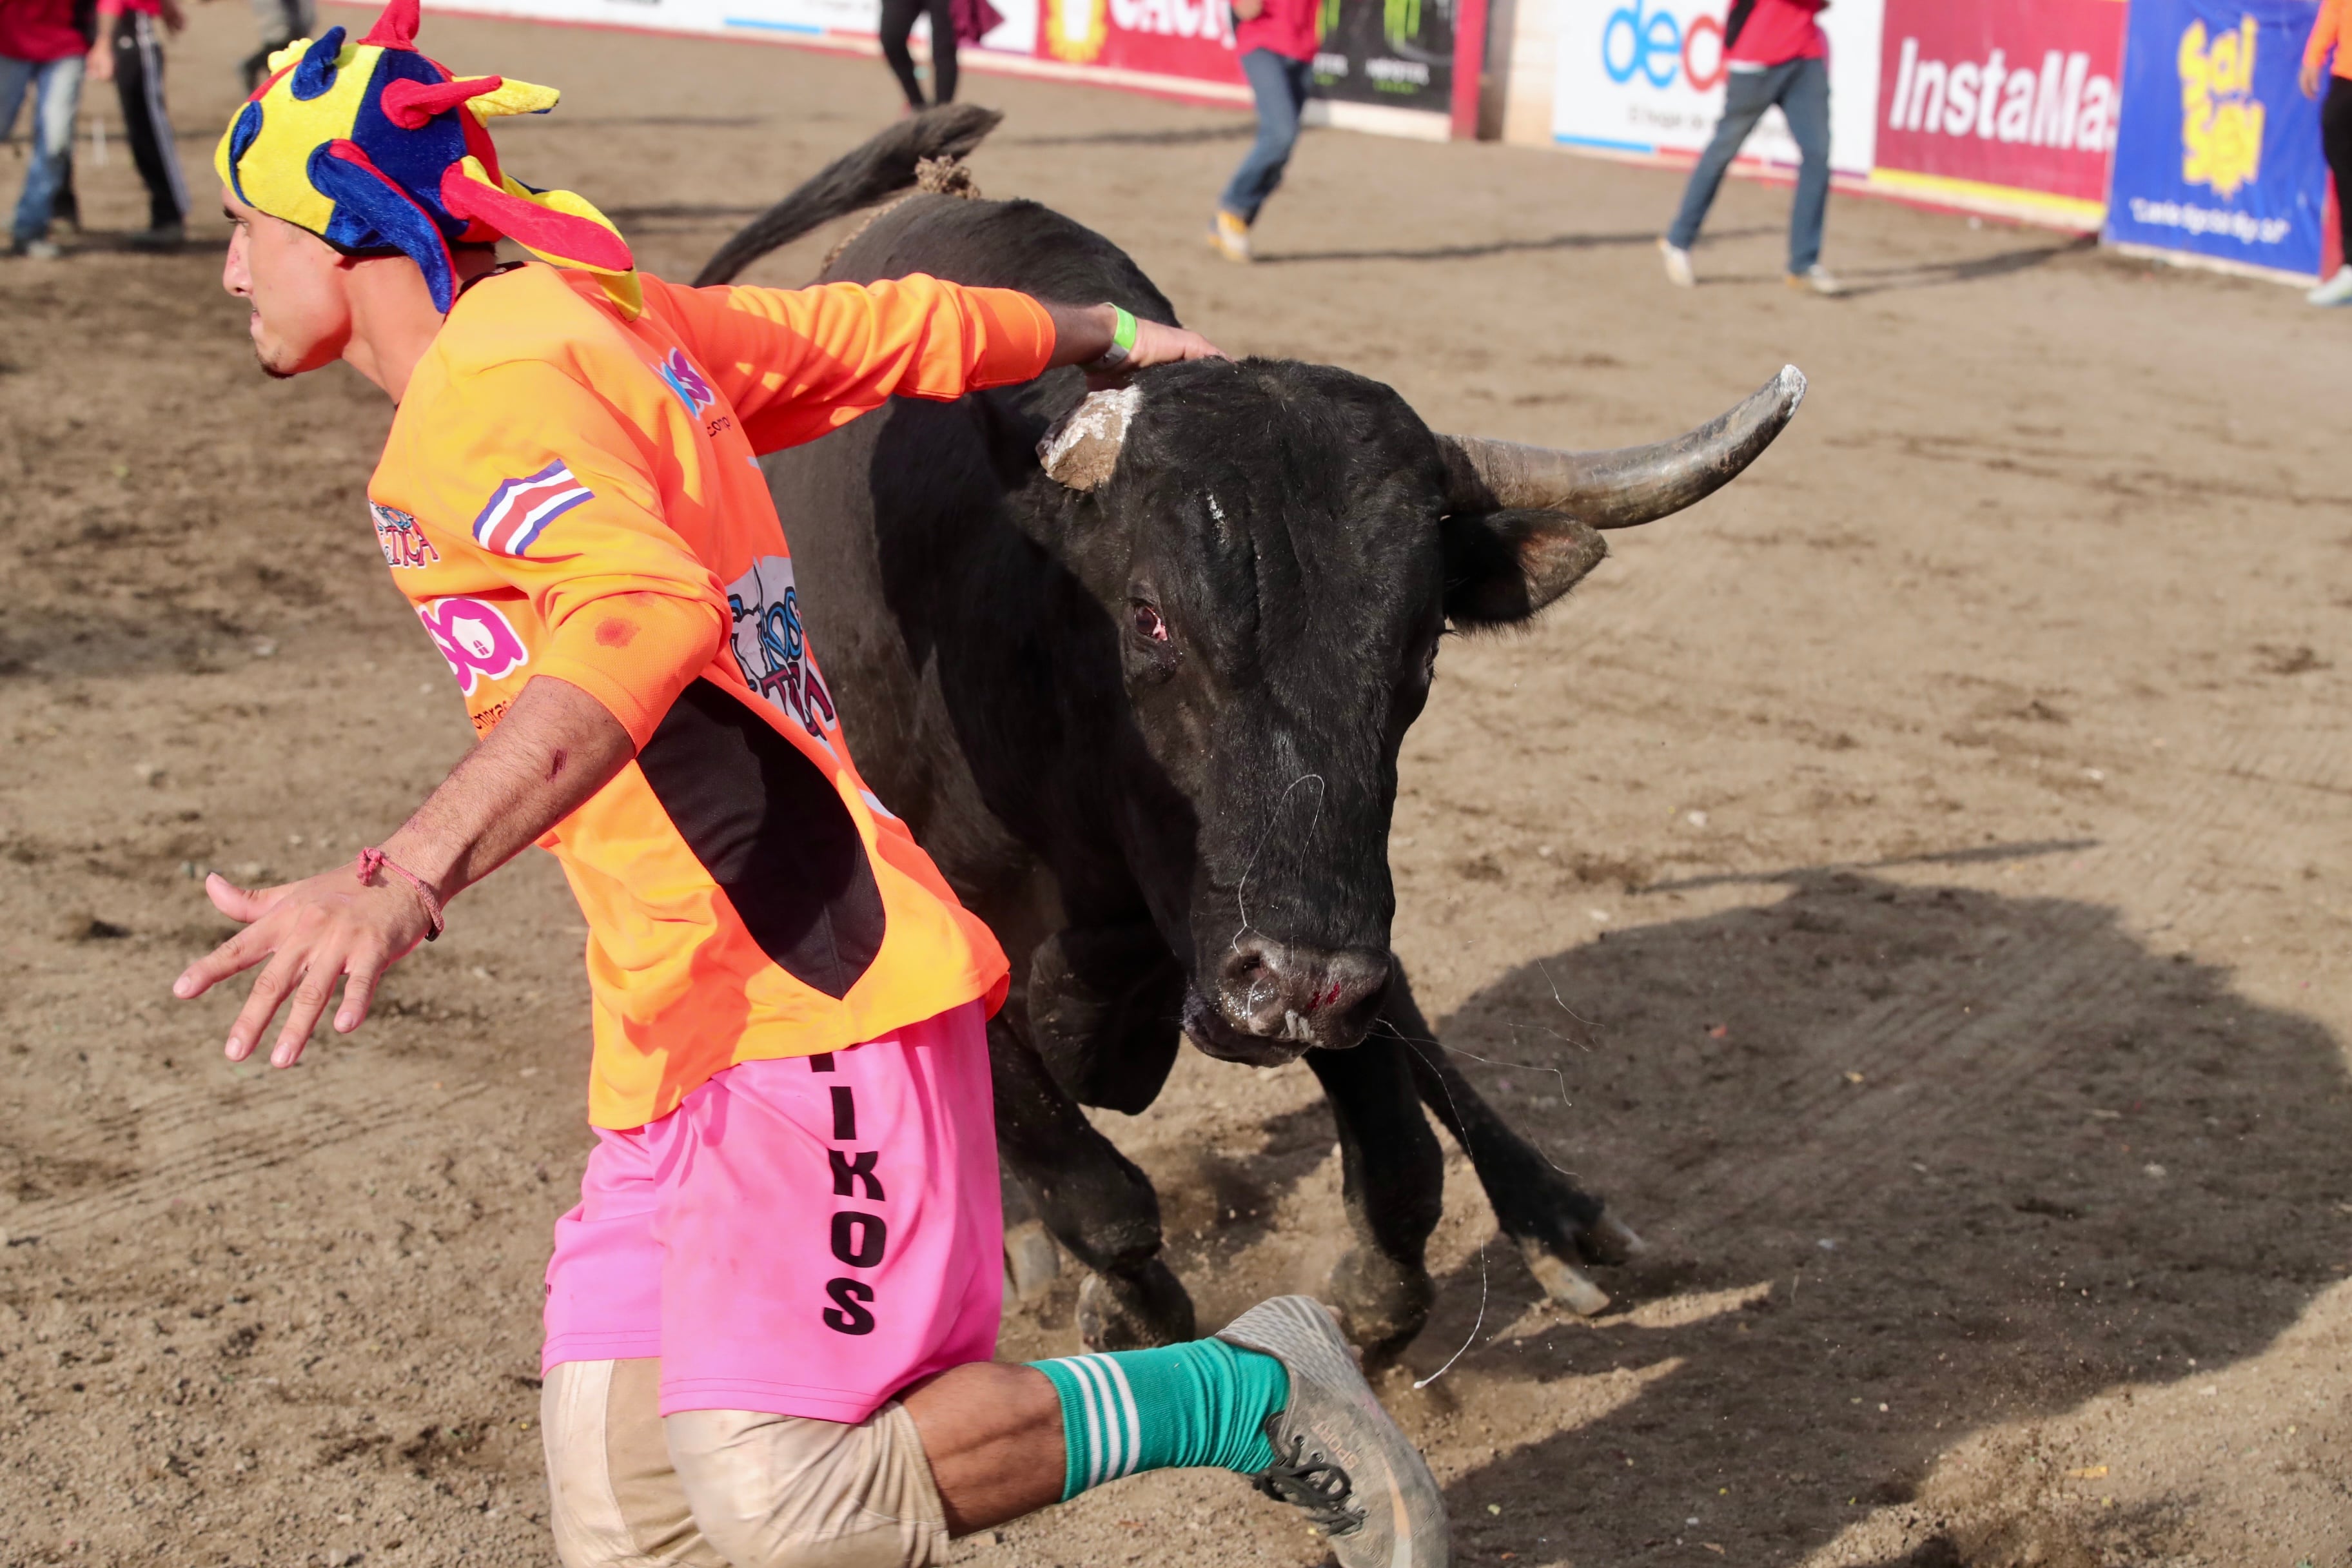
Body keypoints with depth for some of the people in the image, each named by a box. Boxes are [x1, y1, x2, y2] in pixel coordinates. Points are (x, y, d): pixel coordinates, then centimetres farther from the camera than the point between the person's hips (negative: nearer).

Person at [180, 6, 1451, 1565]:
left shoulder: (489, 384, -12)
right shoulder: (606, 315, 15)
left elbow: (645, 618, -31)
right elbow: (896, 327, 25)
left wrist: (402, 881, -43)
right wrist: (1100, 335, 44)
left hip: (805, 995, -9)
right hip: (684, 1029, 9)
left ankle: (1256, 1398, 4)